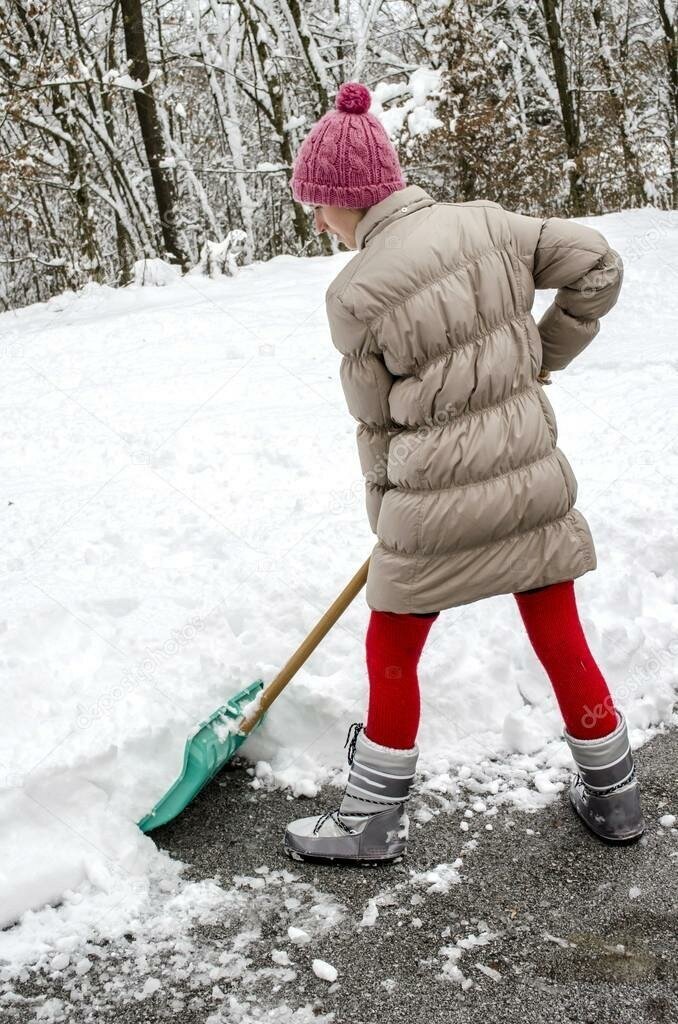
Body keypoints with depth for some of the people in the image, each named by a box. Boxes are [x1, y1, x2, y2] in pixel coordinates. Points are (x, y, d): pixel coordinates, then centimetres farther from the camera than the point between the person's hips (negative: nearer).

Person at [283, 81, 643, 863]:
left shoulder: (355, 295, -15)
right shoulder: (486, 224, -3)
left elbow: (377, 417, -6)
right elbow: (597, 267, 3)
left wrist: (387, 513, 10)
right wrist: (541, 354, 12)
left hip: (438, 507, -5)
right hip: (534, 484, 5)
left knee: (391, 657, 15)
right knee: (562, 642, 19)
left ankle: (373, 820, 30)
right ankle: (613, 797, 35)